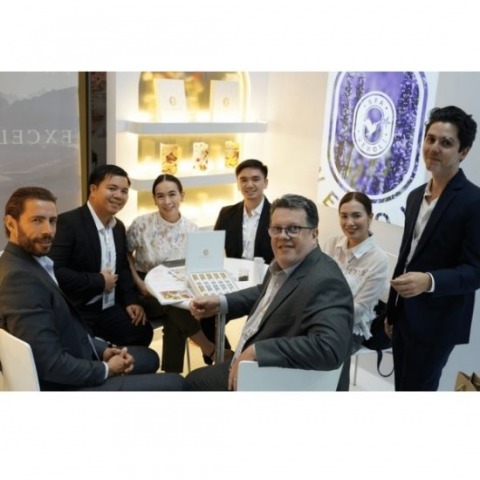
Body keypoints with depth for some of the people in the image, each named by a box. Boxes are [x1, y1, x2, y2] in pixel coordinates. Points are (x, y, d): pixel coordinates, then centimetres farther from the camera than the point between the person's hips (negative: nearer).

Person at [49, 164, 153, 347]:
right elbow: (55, 271, -23)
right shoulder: (68, 222, -14)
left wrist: (131, 300, 2)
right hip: (77, 312, -7)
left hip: (109, 308, 7)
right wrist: (99, 281, -17)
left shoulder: (118, 227, 11)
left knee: (142, 332, -7)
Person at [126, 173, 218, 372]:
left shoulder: (192, 230, -5)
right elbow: (126, 254, 4)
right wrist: (139, 283, -8)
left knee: (174, 320, -31)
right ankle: (212, 351, -13)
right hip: (147, 293, -2)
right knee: (176, 307, -31)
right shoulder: (141, 224, -10)